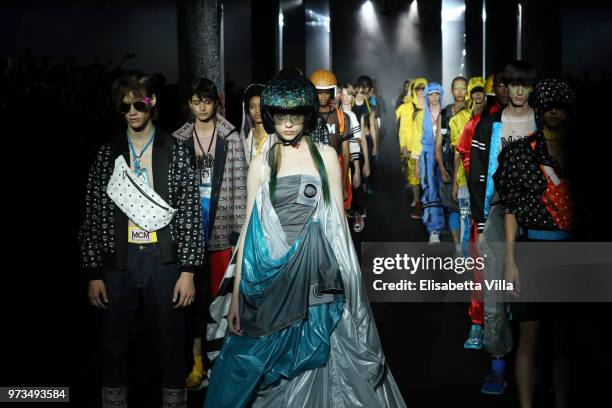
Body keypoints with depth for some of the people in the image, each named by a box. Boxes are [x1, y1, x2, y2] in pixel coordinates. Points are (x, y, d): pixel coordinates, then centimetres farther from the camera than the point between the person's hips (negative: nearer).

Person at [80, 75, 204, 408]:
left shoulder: (175, 152, 1)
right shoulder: (107, 155, 6)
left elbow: (190, 212, -2)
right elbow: (94, 215, 6)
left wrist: (188, 270, -7)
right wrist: (94, 273, 2)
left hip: (164, 258, -1)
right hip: (118, 260, 2)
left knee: (171, 340, 8)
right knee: (114, 340, 9)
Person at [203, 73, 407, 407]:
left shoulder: (326, 157, 5)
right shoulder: (261, 165, 7)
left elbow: (338, 220, 7)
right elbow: (248, 228, 5)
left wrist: (347, 277, 2)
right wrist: (236, 293, 0)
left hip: (318, 279, 0)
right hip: (271, 280, 1)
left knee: (319, 366, 3)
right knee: (266, 373, 3)